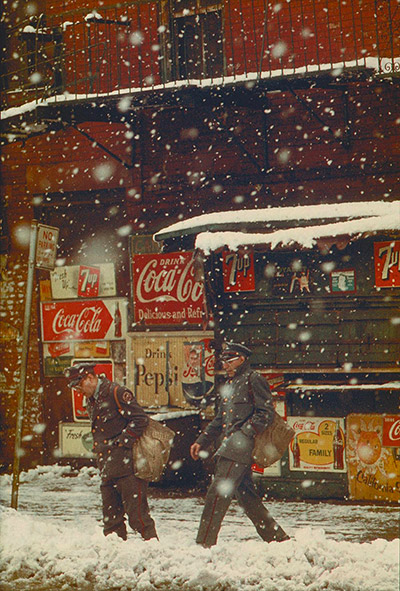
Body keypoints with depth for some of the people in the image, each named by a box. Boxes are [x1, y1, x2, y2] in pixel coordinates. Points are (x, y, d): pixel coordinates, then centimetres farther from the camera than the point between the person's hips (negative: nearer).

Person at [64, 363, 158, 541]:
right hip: (107, 469, 9)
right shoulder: (90, 401, 20)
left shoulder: (116, 392, -7)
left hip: (127, 465, -9)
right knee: (111, 519, 9)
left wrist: (121, 443, -15)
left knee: (136, 513, -10)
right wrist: (98, 447, 12)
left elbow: (140, 418, -13)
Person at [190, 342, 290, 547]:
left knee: (217, 494, -14)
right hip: (231, 447, 9)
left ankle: (204, 544, -17)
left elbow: (266, 413, -10)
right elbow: (219, 421, 28)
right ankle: (278, 538, 15)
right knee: (246, 496, 10)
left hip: (241, 445, -9)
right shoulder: (229, 385, 24)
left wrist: (244, 433, -20)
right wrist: (202, 442, 20)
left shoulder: (253, 380, -3)